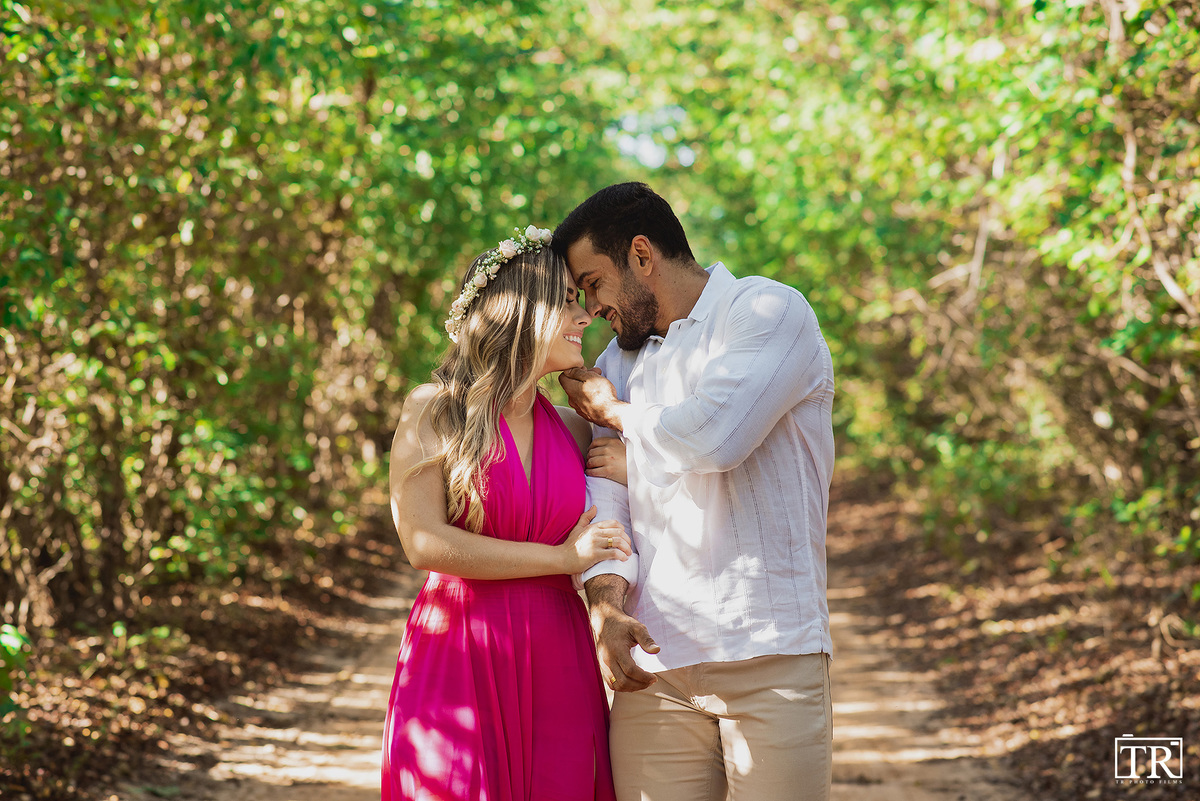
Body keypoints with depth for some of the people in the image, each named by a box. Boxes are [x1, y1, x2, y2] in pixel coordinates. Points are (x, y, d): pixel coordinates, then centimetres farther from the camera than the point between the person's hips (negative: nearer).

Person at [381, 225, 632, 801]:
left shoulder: (572, 429, 10)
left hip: (556, 662, 4)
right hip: (458, 661, -4)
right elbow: (424, 543, -14)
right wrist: (560, 558, -10)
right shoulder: (433, 411, -2)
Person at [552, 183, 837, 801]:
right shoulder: (619, 359, 20)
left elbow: (711, 437, -17)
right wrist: (606, 603, -8)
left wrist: (612, 412, 2)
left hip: (772, 656, -5)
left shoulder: (770, 310, 0)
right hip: (653, 663, 5)